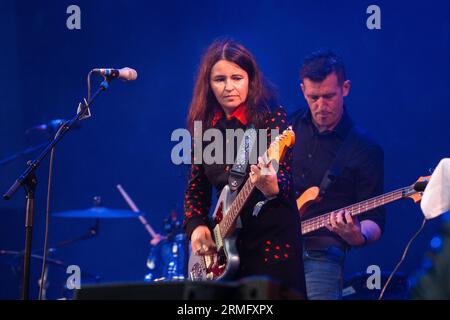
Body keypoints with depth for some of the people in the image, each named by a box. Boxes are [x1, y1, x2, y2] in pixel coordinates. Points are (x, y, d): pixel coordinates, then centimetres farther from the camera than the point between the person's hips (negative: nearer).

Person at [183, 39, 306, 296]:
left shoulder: (272, 117, -7)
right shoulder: (205, 127, 7)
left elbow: (285, 179, -17)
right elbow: (195, 190, 14)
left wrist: (272, 187, -39)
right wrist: (196, 226, -3)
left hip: (273, 239, -5)